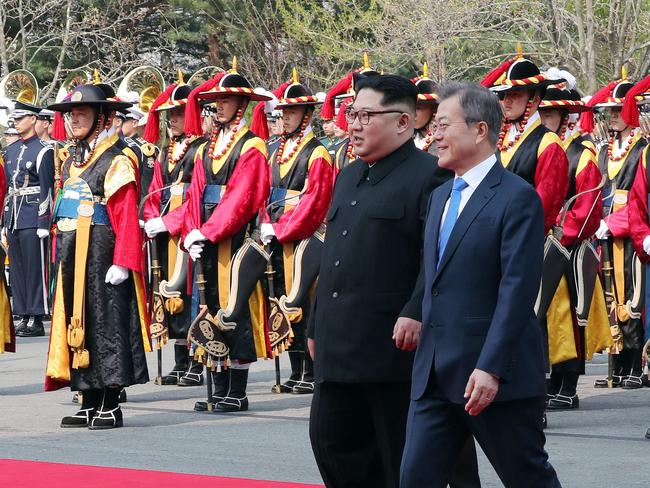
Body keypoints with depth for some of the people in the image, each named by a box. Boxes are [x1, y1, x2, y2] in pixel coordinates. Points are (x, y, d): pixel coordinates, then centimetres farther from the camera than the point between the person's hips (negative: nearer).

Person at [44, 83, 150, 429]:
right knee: (77, 325, 10)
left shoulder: (116, 161, -10)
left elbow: (127, 216, -16)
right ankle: (90, 404, 17)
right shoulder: (71, 161, 15)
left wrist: (122, 262, -21)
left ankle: (110, 406, 3)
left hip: (102, 258, -8)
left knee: (106, 326, -3)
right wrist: (61, 255, 15)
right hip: (72, 258, 8)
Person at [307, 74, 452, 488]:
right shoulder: (347, 178, 19)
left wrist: (417, 314, -26)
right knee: (331, 439, 9)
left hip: (396, 344, -9)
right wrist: (317, 327, 21)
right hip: (340, 346, 9)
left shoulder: (430, 175, -9)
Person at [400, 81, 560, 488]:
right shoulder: (440, 196, 15)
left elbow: (517, 291, -18)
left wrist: (491, 368, -23)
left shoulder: (518, 198, -11)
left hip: (499, 377, -8)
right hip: (436, 375, 8)